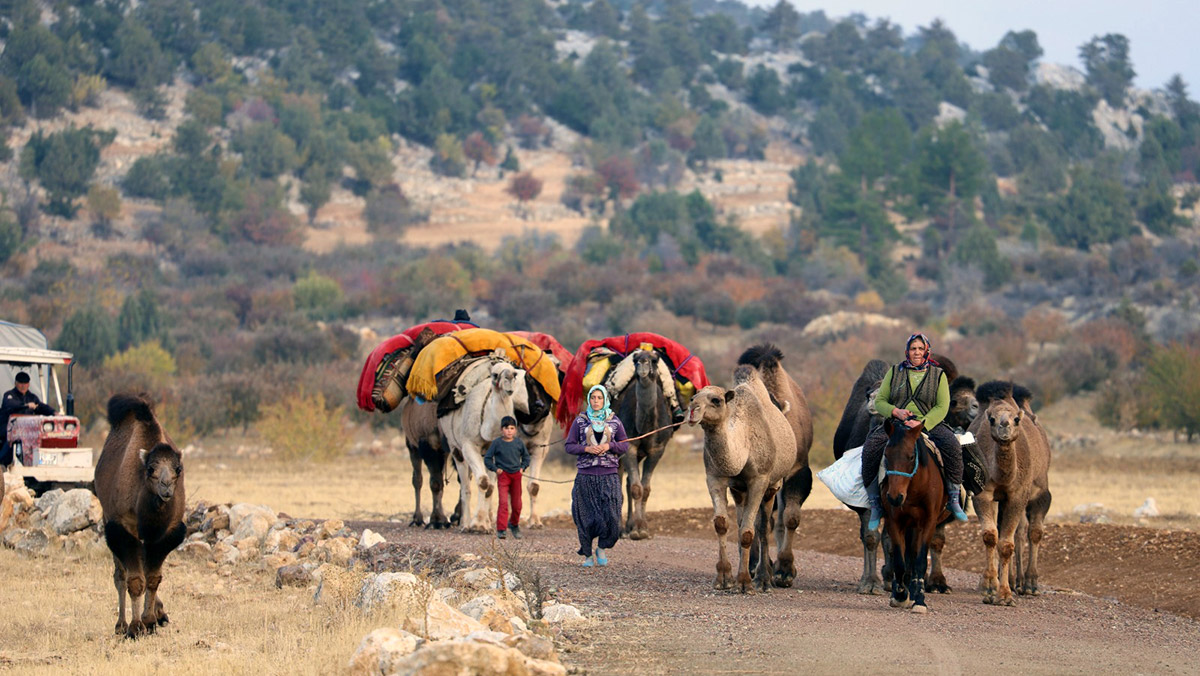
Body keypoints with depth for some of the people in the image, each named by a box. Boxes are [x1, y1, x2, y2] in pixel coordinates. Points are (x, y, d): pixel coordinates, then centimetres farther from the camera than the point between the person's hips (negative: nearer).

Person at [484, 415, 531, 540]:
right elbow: (487, 459, 3)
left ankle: (514, 524, 34)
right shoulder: (497, 443, -4)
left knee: (517, 504, 9)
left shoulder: (519, 443, 4)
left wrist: (523, 467, 4)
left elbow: (526, 456, 19)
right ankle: (501, 529, -14)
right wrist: (495, 468, -9)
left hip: (516, 475, 3)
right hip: (503, 475, -3)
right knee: (503, 502, -14)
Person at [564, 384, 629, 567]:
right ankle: (587, 555, 14)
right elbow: (569, 446, 4)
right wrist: (586, 449, -14)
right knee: (586, 517, 0)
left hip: (609, 475, 1)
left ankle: (601, 548, 13)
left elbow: (625, 445, 10)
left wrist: (609, 446, -9)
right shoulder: (580, 420, 4)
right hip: (585, 475, -1)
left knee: (611, 515, -10)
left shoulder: (614, 421, 8)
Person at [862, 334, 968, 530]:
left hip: (929, 424, -1)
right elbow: (879, 401, 10)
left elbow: (942, 407, -2)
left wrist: (921, 423, -19)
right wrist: (896, 411, -11)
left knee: (952, 446, -30)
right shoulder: (894, 372, 11)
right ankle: (875, 505, -18)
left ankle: (954, 500, -15)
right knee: (870, 449, -27)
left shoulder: (938, 374, 7)